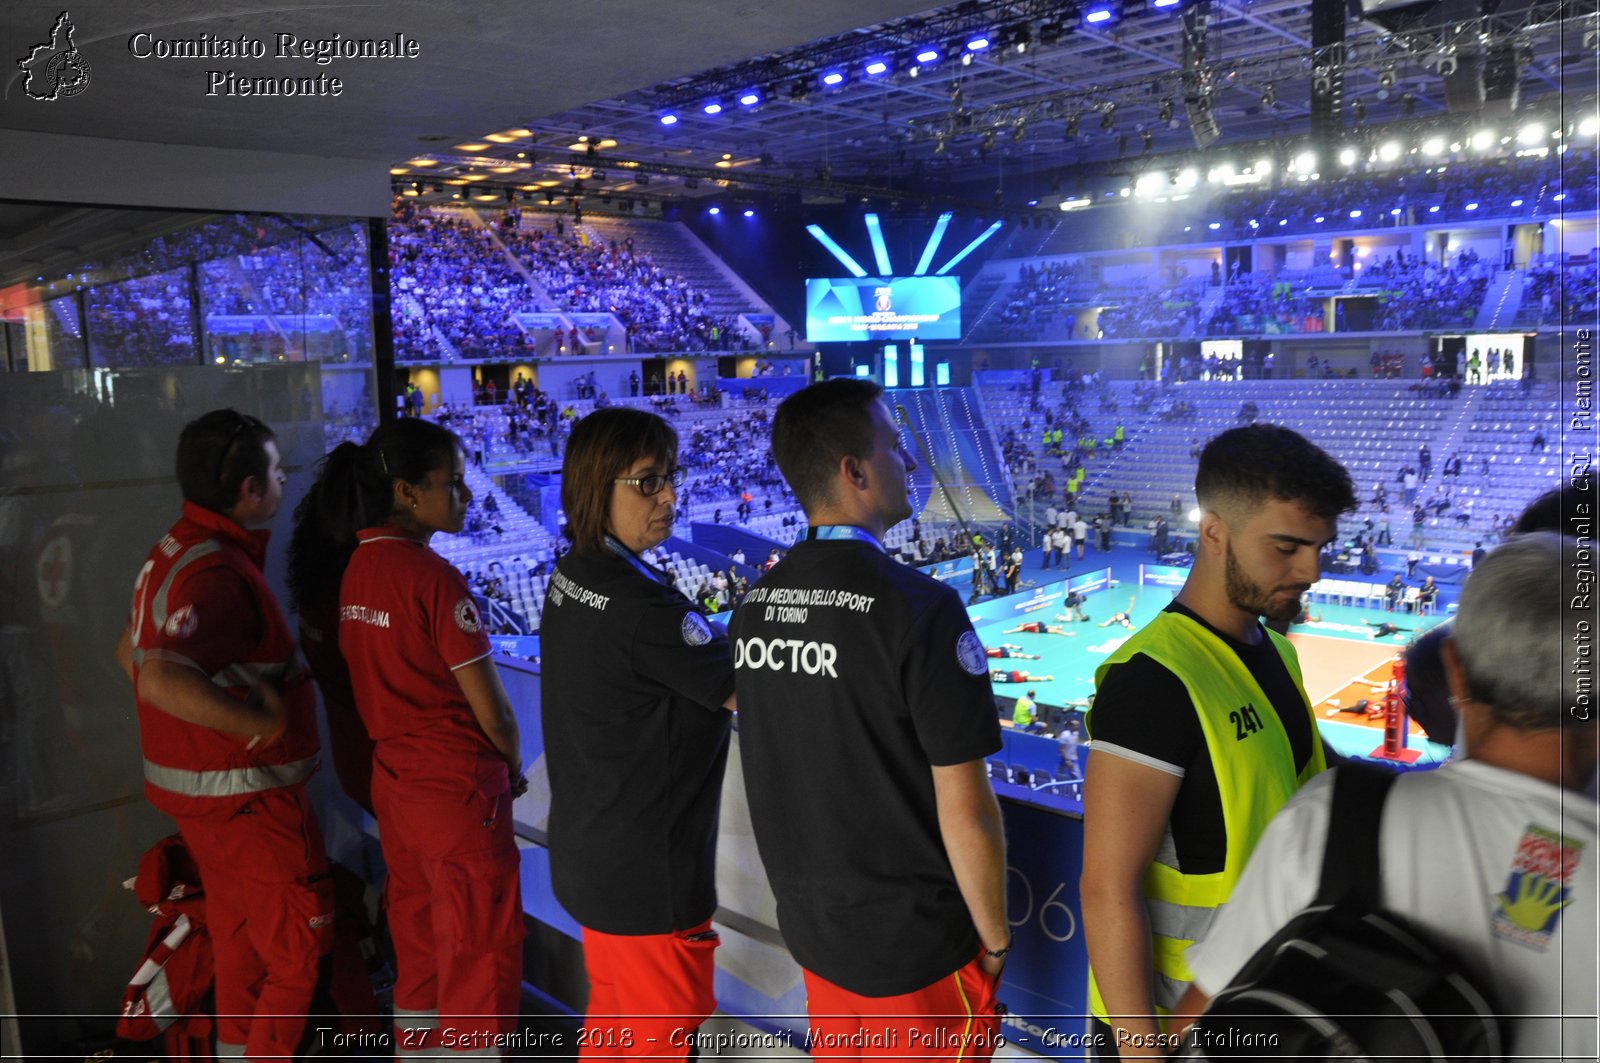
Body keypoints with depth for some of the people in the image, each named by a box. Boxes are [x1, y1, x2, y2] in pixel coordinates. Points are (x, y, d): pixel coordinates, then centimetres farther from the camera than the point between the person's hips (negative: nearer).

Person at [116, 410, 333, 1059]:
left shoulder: (175, 551, 6)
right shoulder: (216, 573, -27)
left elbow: (130, 653, 18)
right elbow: (161, 680, -41)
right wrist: (261, 722, -30)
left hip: (197, 785, 10)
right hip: (245, 794, -10)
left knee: (239, 934, 23)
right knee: (299, 944, 5)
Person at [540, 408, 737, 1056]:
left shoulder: (571, 577, 2)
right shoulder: (639, 603, -26)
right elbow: (749, 693, -19)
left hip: (589, 853, 9)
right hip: (647, 875, -8)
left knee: (612, 1018, 24)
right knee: (665, 1036, 9)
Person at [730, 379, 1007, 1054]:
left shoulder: (756, 605, -3)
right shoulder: (919, 608, -23)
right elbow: (964, 811, -21)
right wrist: (995, 939, -5)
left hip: (810, 928, 6)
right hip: (916, 947, -6)